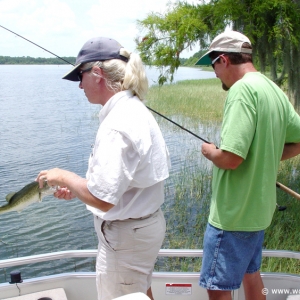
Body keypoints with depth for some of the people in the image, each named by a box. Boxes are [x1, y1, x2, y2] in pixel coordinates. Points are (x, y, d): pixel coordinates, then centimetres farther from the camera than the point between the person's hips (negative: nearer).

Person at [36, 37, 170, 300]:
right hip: (147, 223, 9)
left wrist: (65, 178, -12)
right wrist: (78, 187, 7)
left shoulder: (117, 125, -26)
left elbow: (102, 199, -29)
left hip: (125, 235, -9)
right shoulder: (136, 109, 4)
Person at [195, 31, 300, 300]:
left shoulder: (242, 89, -21)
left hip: (234, 212, -9)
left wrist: (209, 151, -8)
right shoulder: (275, 90, 6)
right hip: (260, 207, 10)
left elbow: (231, 158, -28)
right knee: (250, 273, 25)